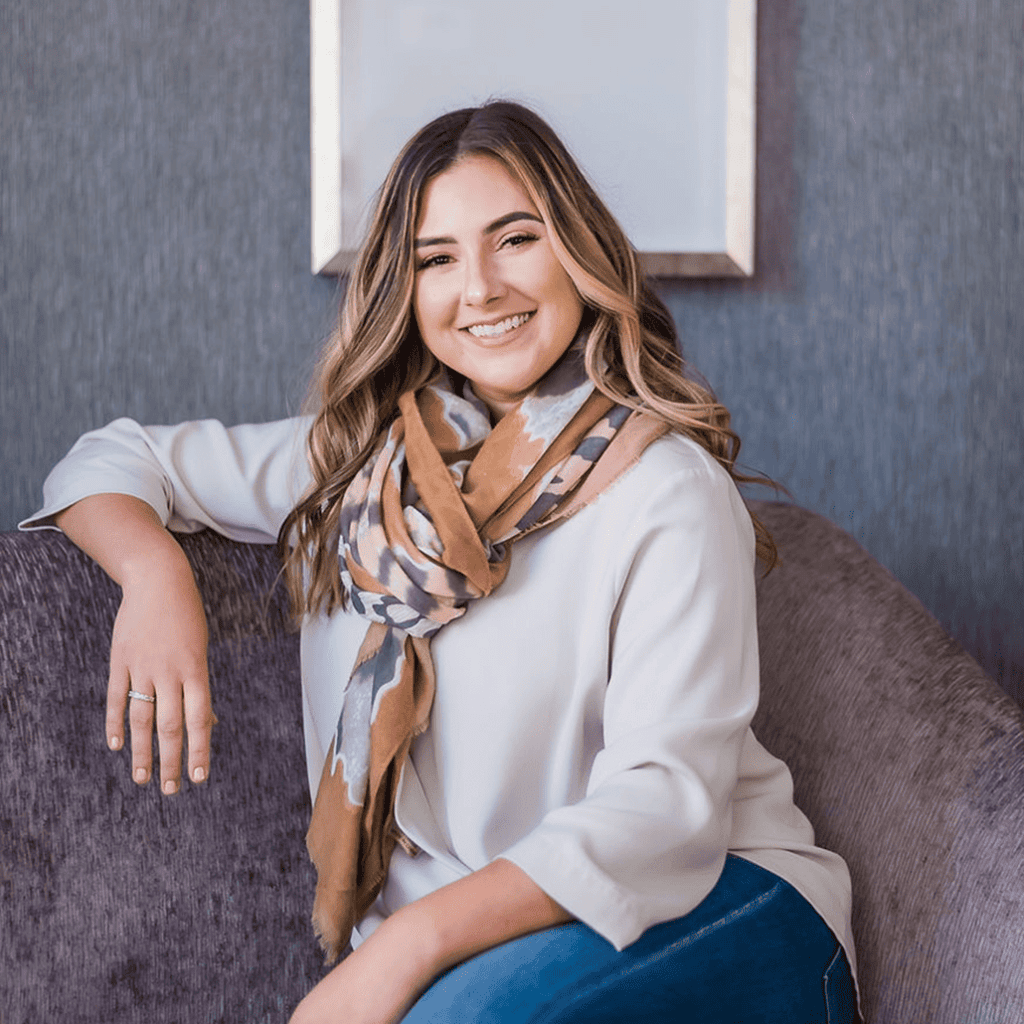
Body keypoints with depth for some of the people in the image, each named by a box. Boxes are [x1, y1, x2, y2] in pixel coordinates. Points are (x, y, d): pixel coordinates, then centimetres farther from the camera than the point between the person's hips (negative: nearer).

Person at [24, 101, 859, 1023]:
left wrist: (408, 945, -27)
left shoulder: (671, 491, -9)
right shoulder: (356, 456, 7)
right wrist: (155, 573, -9)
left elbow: (664, 803, -17)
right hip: (456, 939, 4)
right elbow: (113, 459, 15)